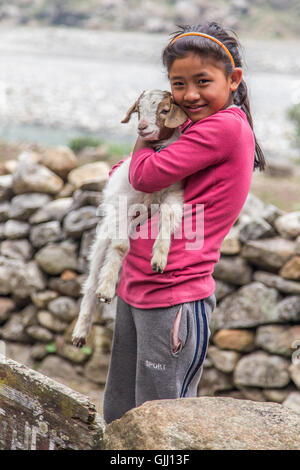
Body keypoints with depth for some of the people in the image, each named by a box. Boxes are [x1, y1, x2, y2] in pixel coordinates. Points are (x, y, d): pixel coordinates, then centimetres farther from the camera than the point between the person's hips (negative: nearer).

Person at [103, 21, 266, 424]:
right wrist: (134, 166, 5)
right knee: (119, 418, 17)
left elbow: (149, 176, -17)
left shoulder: (225, 125, -14)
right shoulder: (203, 128, 15)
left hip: (174, 298, -10)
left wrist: (144, 136, 3)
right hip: (135, 287, 10)